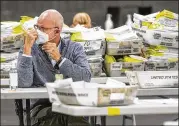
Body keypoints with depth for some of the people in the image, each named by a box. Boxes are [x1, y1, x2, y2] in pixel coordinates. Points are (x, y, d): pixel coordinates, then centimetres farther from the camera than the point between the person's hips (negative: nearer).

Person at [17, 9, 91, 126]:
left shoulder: (74, 48, 8)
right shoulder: (30, 50, 5)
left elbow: (86, 78, -9)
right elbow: (24, 84, -11)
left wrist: (59, 58, -12)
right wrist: (27, 48, -13)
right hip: (43, 106, -1)